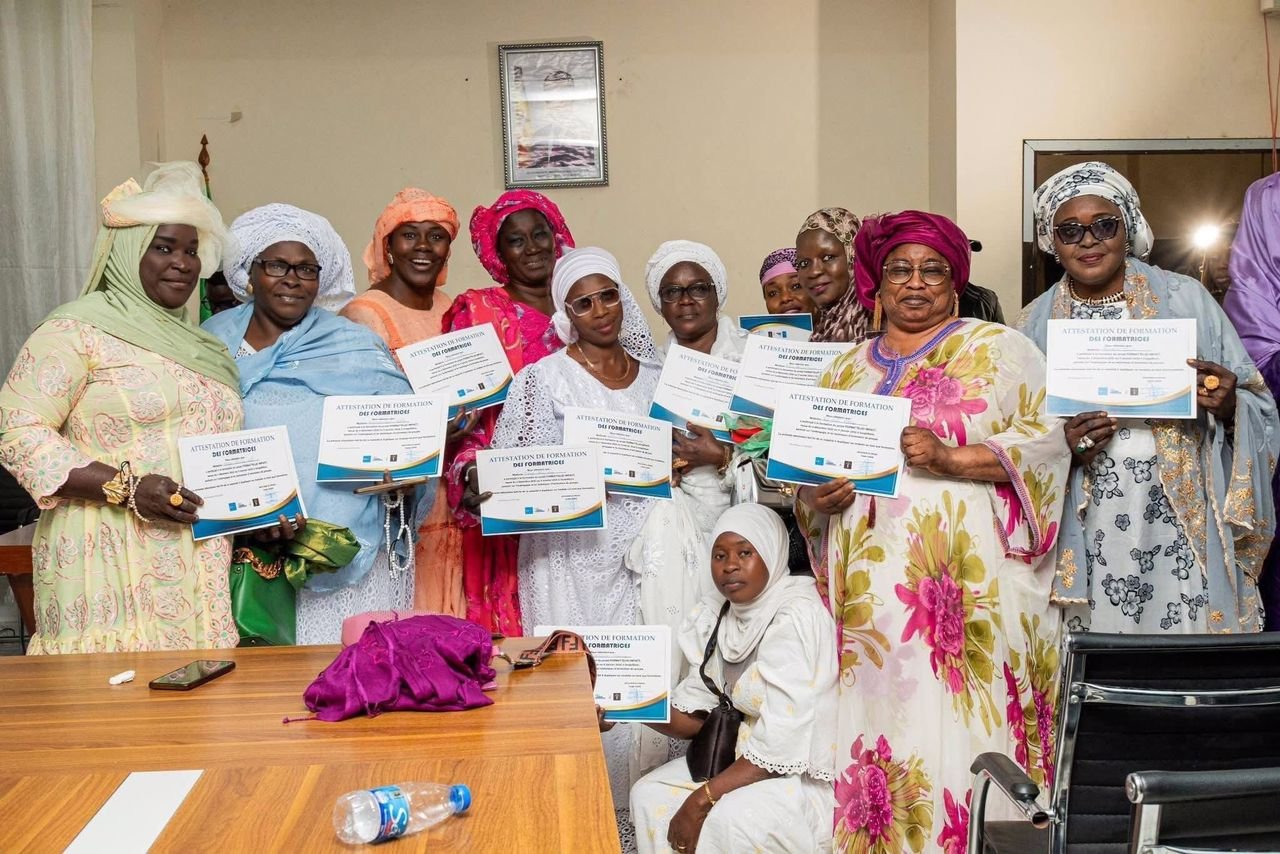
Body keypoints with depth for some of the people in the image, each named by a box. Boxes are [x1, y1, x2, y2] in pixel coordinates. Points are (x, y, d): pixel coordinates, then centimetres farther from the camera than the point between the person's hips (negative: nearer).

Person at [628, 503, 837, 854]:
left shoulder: (796, 617, -22)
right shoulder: (718, 613, 3)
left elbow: (782, 745, -26)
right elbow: (696, 716, 1)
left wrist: (703, 798, -24)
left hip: (808, 775, -8)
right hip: (743, 755, 8)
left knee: (728, 820, -31)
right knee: (650, 795, -2)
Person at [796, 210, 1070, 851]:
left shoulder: (996, 349, 6)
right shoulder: (846, 371, 18)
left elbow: (1046, 439, -5)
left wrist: (951, 457, -17)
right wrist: (817, 497, -3)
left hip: (971, 587, -3)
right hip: (871, 591, 4)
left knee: (965, 731, -5)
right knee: (881, 721, 4)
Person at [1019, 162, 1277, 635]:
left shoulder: (1186, 299, 2)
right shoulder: (1035, 324, 5)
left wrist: (1229, 406, -16)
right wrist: (1059, 448, -12)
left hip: (1181, 528, 0)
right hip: (1085, 539, 1)